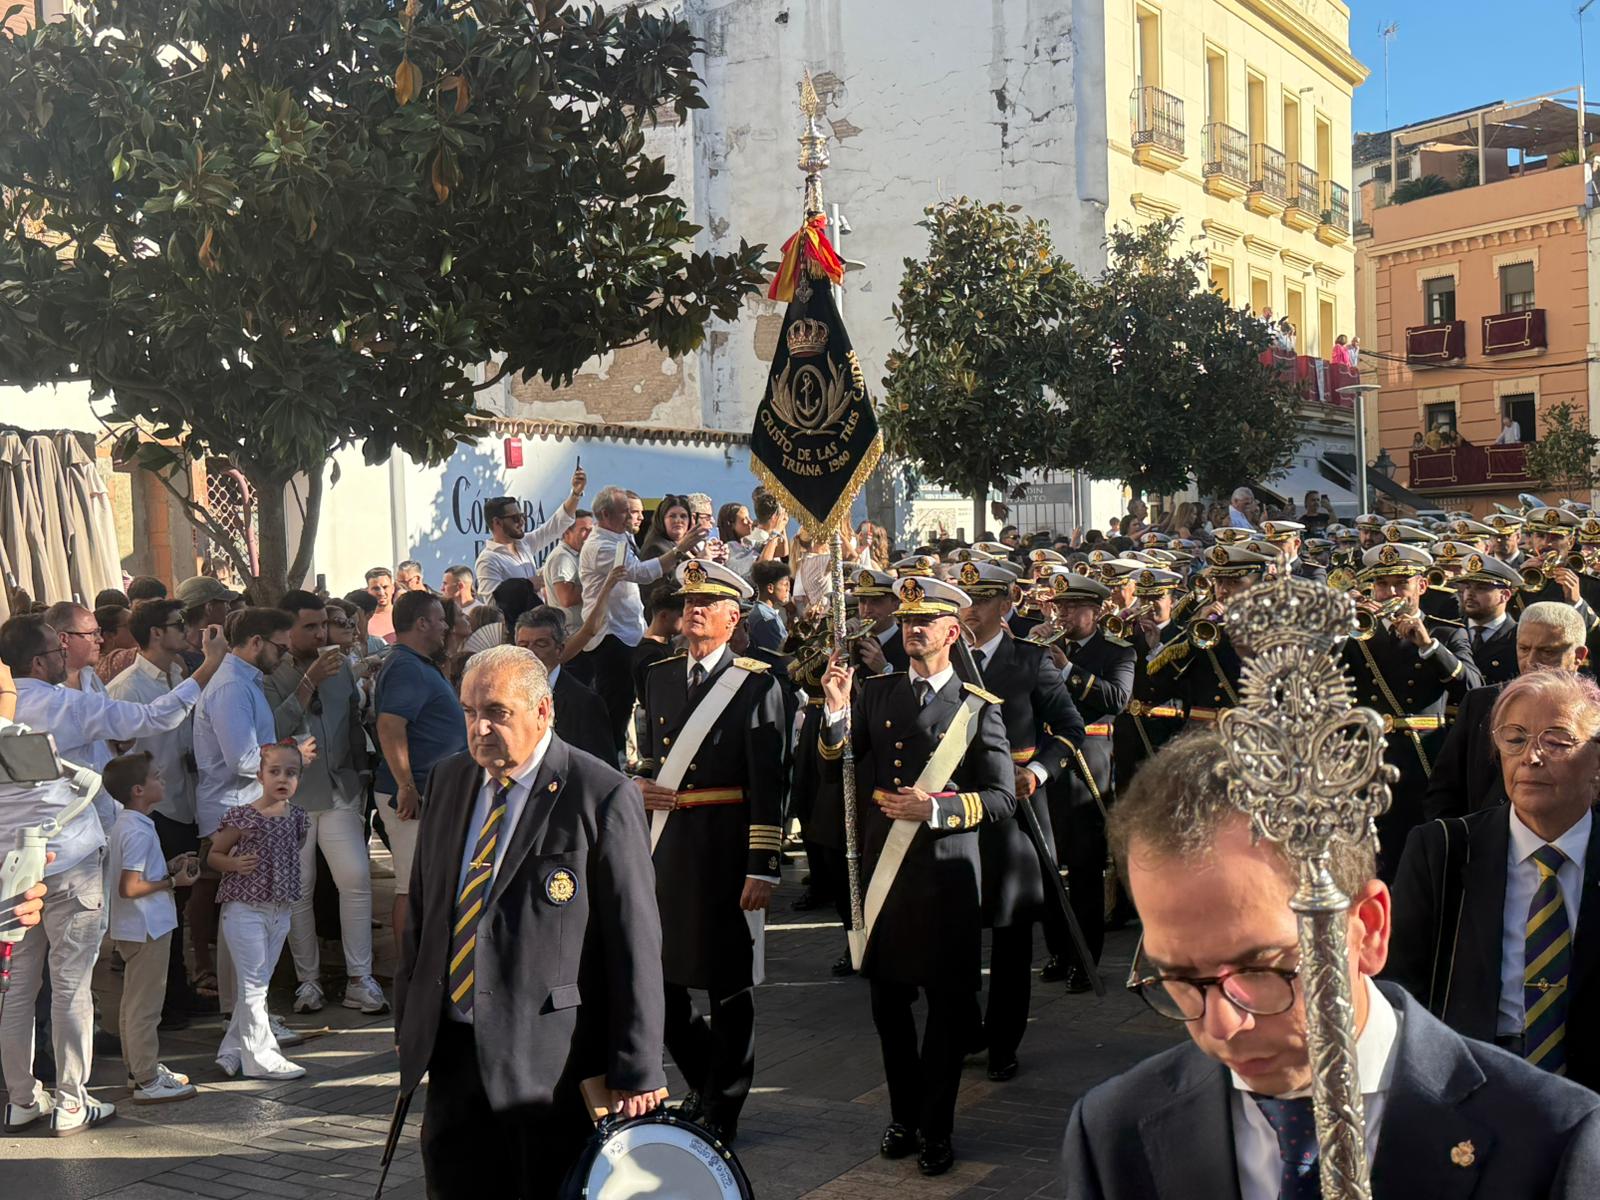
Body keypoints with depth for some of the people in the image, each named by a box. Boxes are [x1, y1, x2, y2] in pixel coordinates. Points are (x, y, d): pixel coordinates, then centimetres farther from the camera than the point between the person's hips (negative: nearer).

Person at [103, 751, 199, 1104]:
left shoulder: (124, 825, 9)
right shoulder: (139, 831, -22)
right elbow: (130, 887, -25)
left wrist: (169, 867, 10)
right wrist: (174, 881, -16)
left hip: (134, 927, 10)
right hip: (148, 928, -10)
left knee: (133, 1002, 18)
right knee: (145, 1005, -3)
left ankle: (140, 1066, 30)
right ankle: (148, 1081, 3)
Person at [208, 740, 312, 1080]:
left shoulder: (297, 817, 5)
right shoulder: (241, 817, -12)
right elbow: (213, 855, -3)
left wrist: (287, 882, 8)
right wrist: (235, 865, -21)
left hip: (280, 911, 6)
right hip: (244, 909, -6)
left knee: (256, 984, 13)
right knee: (253, 984, -4)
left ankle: (232, 1051, 23)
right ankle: (261, 1058, 1)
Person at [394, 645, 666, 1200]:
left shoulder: (603, 797, -13)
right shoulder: (448, 780, 7)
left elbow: (636, 941, -13)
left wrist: (637, 1071, -13)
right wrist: (408, 1018, 14)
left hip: (550, 1057, -6)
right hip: (450, 1048, 6)